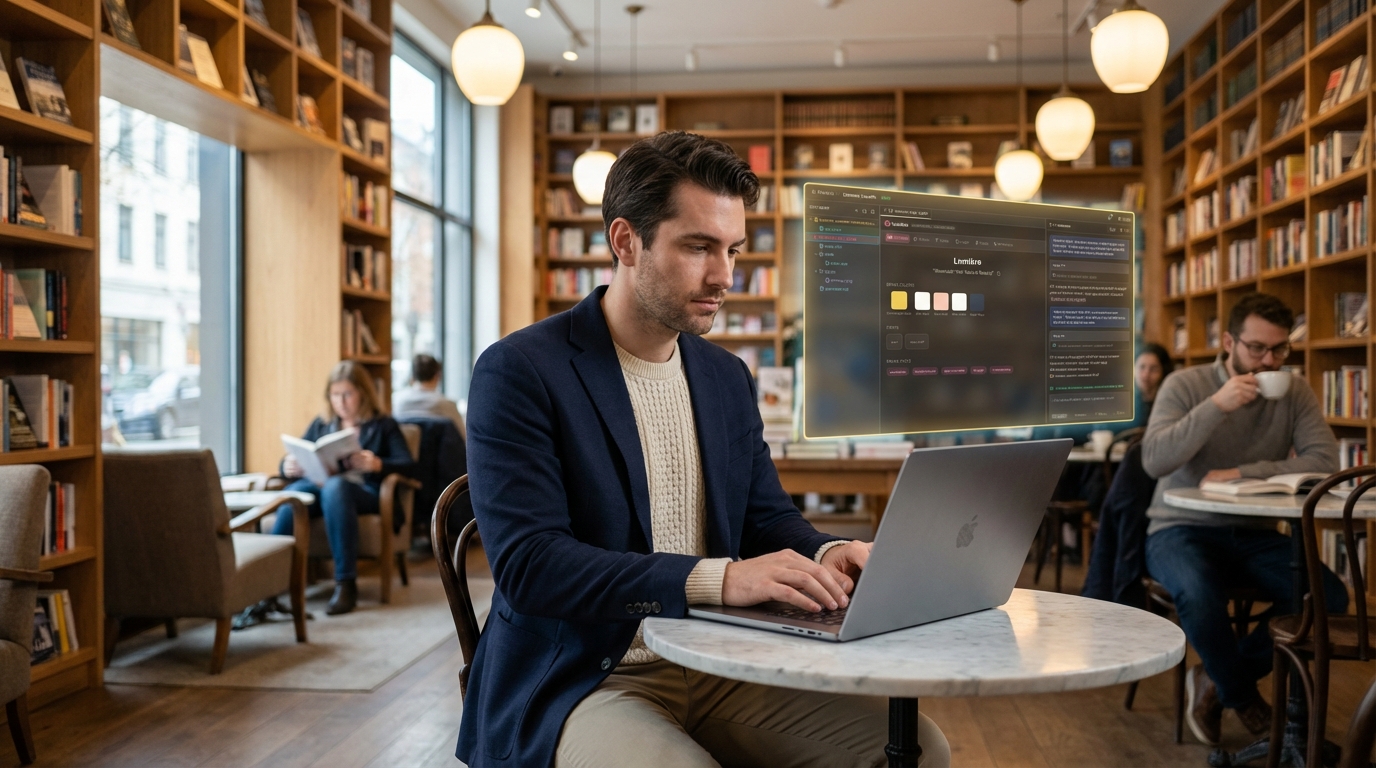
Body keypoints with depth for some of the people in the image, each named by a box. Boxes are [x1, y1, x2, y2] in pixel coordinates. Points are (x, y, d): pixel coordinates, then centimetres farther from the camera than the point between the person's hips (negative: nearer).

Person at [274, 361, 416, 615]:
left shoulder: (383, 425, 18)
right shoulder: (320, 425, 29)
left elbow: (407, 465, 4)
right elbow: (292, 462, 22)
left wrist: (378, 465, -17)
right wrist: (288, 467, -3)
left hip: (364, 491, -3)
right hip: (318, 486, 3)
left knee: (335, 486, -40)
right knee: (293, 492, -34)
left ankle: (346, 583, -41)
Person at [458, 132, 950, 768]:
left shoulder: (728, 377, 11)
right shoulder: (518, 373, -10)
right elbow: (527, 563, -19)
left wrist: (825, 553, -8)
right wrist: (719, 578, -28)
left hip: (719, 672, 6)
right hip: (577, 686, -5)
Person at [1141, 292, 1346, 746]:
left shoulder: (1295, 394, 2)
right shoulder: (1184, 385, -7)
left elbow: (1326, 462, -11)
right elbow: (1153, 462, -20)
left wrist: (1242, 473, -20)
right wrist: (1216, 406, -29)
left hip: (1254, 534, 4)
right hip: (1182, 529, -4)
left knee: (1330, 598, -18)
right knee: (1199, 595, -35)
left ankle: (1218, 680, 1)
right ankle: (1244, 698, -2)